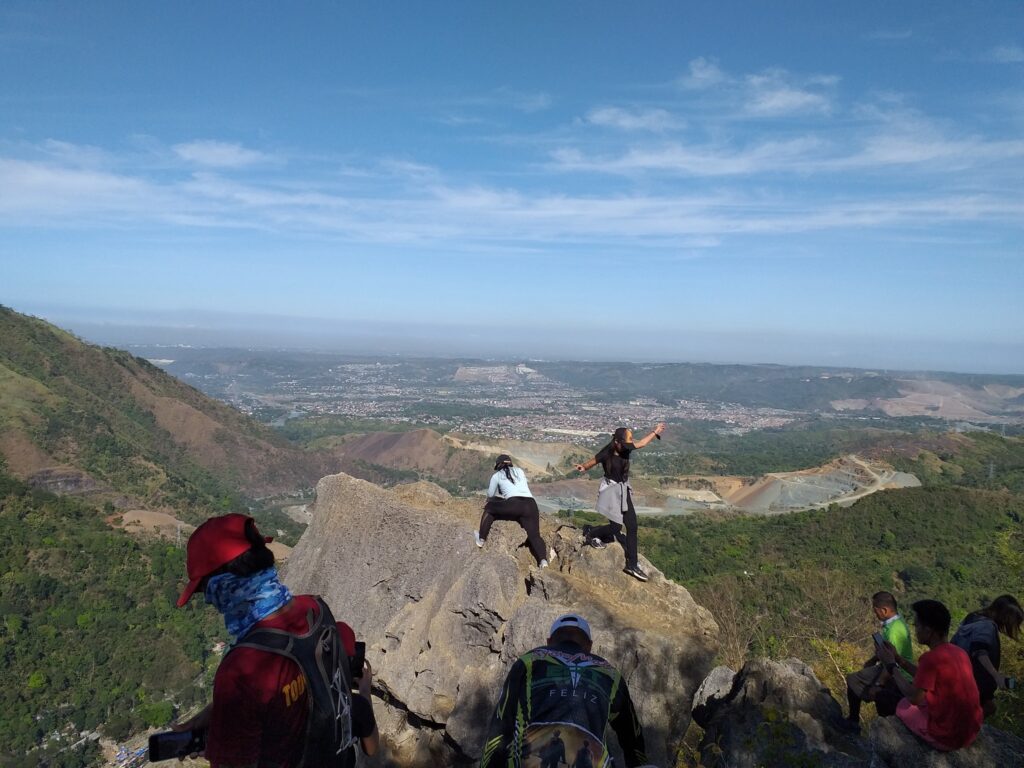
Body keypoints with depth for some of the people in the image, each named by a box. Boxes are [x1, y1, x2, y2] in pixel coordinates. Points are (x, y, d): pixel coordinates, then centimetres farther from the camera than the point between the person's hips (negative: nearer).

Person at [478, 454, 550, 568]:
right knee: (534, 535, 2)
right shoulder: (520, 471, 28)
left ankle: (481, 539, 18)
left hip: (514, 505, -3)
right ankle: (543, 560, -22)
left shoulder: (497, 475, 19)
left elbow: (490, 495, 30)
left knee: (489, 508, 21)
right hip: (531, 505, 3)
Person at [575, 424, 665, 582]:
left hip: (623, 491, 7)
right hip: (611, 490, -7)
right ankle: (589, 533, 21)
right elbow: (591, 463, -16)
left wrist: (655, 432, 12)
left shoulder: (625, 449, -5)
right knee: (616, 527, -8)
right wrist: (582, 467, -37)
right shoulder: (606, 453, -20)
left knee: (632, 526, 4)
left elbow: (640, 443, 7)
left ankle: (632, 565, 12)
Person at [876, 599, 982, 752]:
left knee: (901, 705, 15)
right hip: (972, 733, 7)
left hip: (947, 738, -7)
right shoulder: (960, 652, 1)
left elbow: (914, 697, -15)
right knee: (924, 699, 27)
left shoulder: (930, 658, -24)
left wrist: (891, 665, -6)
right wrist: (897, 658, 13)